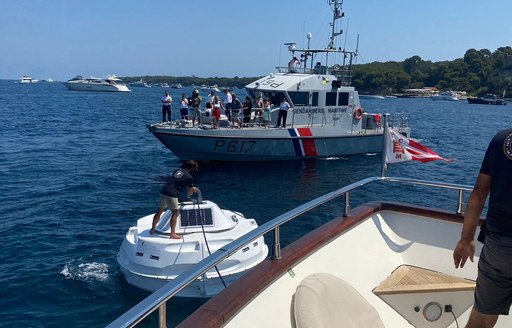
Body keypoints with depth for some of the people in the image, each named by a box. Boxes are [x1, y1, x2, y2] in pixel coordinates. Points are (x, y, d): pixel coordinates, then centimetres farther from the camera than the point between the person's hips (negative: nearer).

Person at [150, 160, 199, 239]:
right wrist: (190, 193, 33)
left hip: (163, 191, 7)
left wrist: (192, 188, 41)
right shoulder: (189, 177, -3)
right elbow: (189, 192, 8)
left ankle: (152, 229, 31)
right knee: (175, 213, 5)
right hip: (172, 194, -7)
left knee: (159, 211, 18)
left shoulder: (178, 170, 18)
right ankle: (173, 234, 7)